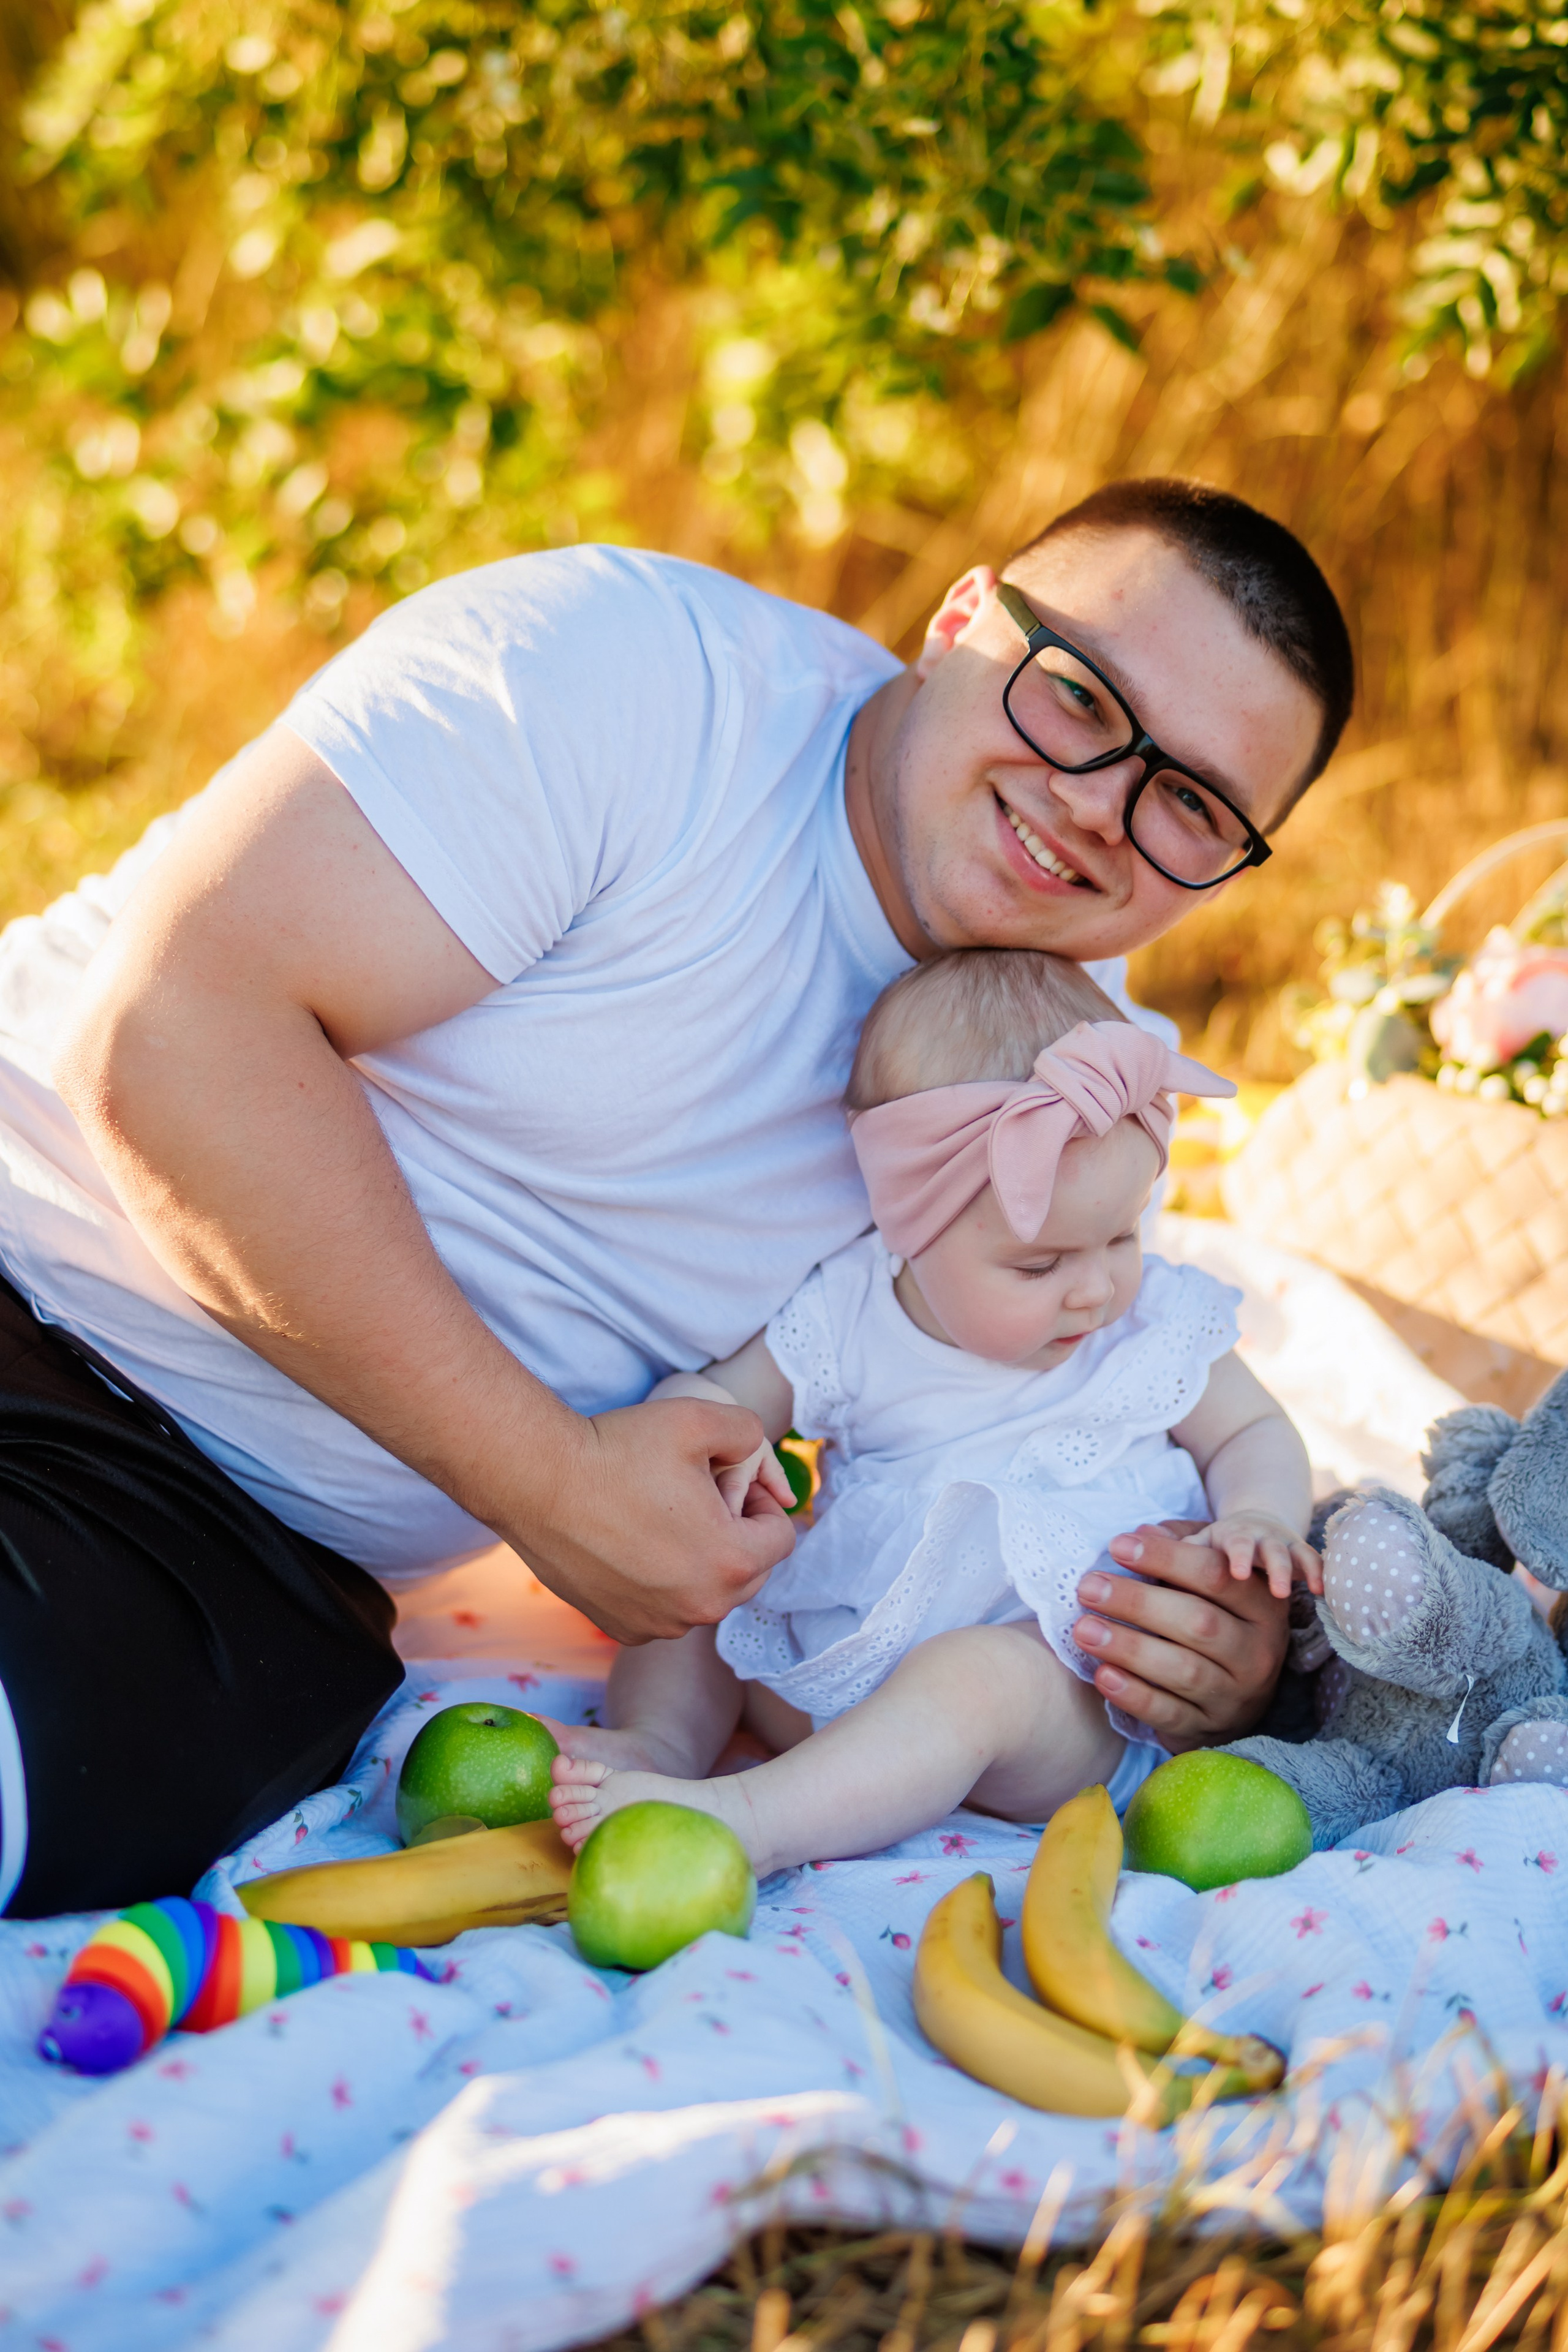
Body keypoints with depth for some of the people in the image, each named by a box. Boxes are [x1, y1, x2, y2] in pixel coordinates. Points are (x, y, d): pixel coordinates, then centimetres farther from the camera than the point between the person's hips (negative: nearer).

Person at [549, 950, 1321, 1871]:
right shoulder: (847, 1319, 0)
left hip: (1069, 1699, -4)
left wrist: (1261, 1517, -11)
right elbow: (704, 1394, 6)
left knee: (974, 1677, -36)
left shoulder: (1161, 1323, 1)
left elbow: (1256, 1434, 13)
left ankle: (749, 1817, -46)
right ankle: (660, 1743, -21)